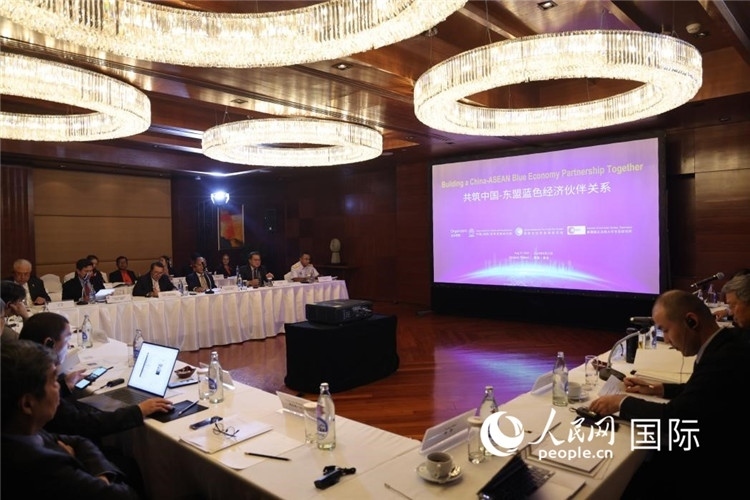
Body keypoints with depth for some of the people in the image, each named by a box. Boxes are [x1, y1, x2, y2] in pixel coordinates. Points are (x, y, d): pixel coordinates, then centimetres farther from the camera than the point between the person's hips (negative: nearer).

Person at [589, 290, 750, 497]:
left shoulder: (725, 357, -29)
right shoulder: (725, 344, 1)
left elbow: (675, 417, -28)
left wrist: (623, 402, -15)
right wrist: (658, 389, 9)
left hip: (715, 468, -8)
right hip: (713, 446, 8)